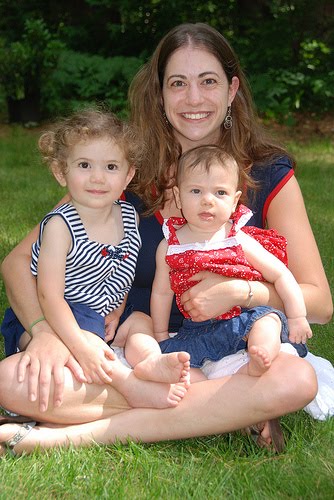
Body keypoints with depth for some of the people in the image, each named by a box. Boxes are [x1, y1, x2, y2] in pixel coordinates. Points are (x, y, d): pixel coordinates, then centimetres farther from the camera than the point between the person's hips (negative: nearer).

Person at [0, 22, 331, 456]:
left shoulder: (270, 175, -1)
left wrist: (242, 291, -17)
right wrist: (45, 333, -20)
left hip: (222, 354, 0)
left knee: (297, 379, -34)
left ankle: (81, 434, -24)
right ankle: (227, 409, -20)